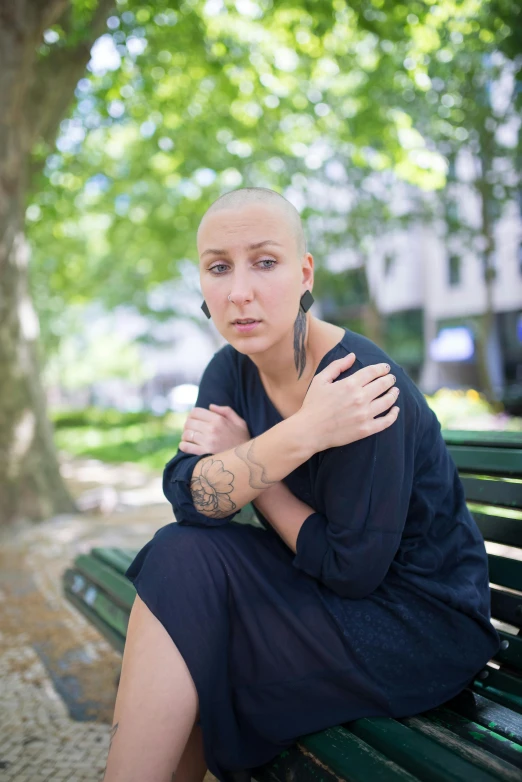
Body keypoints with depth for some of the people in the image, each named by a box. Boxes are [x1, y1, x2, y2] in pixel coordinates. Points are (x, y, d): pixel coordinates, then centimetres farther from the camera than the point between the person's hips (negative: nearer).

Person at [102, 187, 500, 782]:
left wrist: (241, 461, -13)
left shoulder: (360, 383, -25)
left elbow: (351, 567, -21)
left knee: (186, 565, -19)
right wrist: (301, 434, -31)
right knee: (182, 550, -14)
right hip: (323, 597, 7)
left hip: (424, 627, -6)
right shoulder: (232, 369, -2)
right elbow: (188, 497, -15)